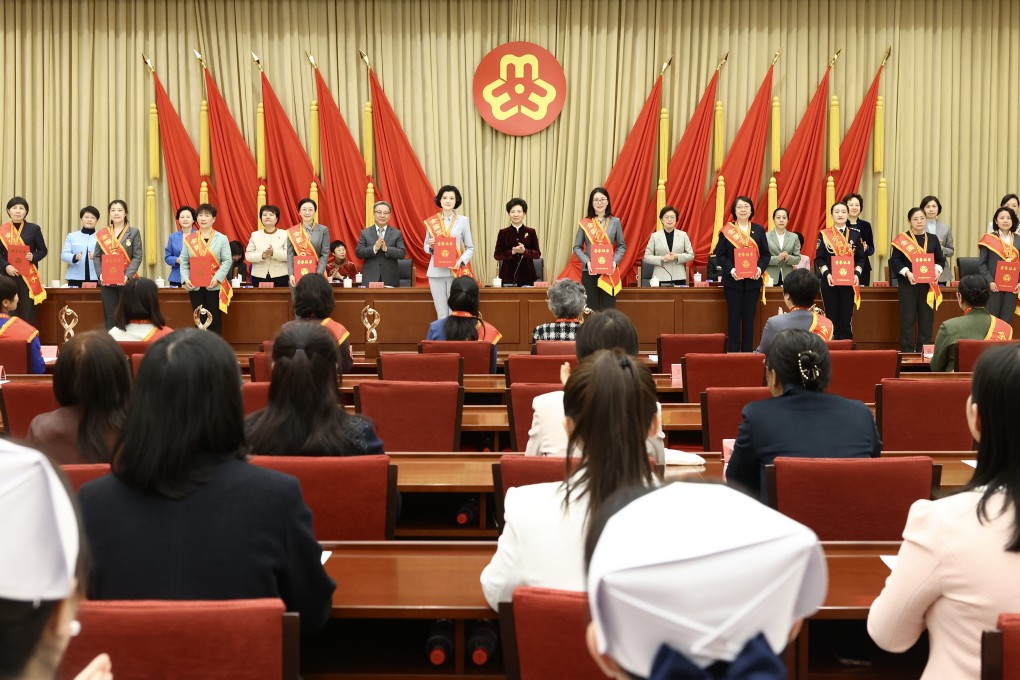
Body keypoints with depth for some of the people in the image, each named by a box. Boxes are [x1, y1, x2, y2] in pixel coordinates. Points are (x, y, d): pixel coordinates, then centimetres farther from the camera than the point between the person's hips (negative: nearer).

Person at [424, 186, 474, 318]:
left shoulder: (463, 220, 3)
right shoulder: (431, 222, 7)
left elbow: (470, 247, 5)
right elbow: (426, 247, 15)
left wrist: (461, 261, -13)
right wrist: (431, 246, -8)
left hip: (456, 271, -1)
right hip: (436, 271, 1)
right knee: (441, 314, 3)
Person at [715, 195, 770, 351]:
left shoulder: (759, 230, 8)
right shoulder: (726, 231, 1)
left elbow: (766, 254, 7)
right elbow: (720, 255, -2)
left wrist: (760, 268, -11)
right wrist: (730, 269, -17)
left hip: (753, 280, 2)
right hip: (732, 280, -2)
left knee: (749, 317, 5)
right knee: (734, 317, 0)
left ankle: (747, 352, 10)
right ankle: (733, 351, 5)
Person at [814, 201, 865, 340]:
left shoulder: (855, 235, 7)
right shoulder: (824, 234, 2)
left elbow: (861, 258, 7)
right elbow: (819, 258, -1)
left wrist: (856, 274, -9)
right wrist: (826, 273, -16)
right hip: (829, 281, -1)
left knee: (846, 317, 2)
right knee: (831, 317, 2)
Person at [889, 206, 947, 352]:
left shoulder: (933, 239, 11)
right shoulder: (902, 239, -1)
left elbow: (940, 259, 12)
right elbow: (895, 260, -5)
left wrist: (937, 270, -8)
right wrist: (907, 272, -19)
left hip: (928, 285, 3)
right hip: (908, 285, -3)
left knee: (927, 319, 4)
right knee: (908, 319, -2)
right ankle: (907, 352, 4)